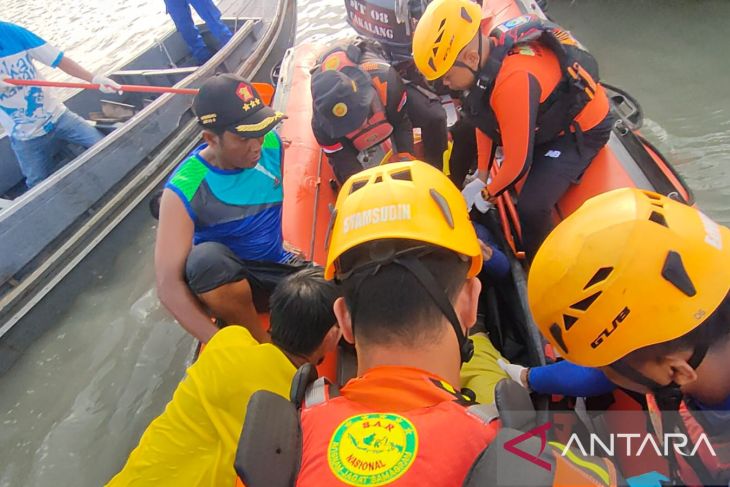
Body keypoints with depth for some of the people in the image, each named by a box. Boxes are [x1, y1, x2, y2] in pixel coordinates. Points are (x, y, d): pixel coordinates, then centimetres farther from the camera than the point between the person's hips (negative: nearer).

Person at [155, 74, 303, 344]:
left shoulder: (272, 144, -9)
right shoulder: (184, 190, -21)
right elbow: (168, 286, -25)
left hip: (279, 268, 3)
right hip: (224, 281, -2)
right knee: (206, 258, -37)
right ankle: (260, 343, -12)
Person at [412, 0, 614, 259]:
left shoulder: (514, 80, -39)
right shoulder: (488, 51, -13)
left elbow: (517, 163, -30)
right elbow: (484, 120, 1)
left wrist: (487, 193, -11)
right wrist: (481, 177, 5)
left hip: (580, 129, -9)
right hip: (547, 111, 9)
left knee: (531, 206, -24)